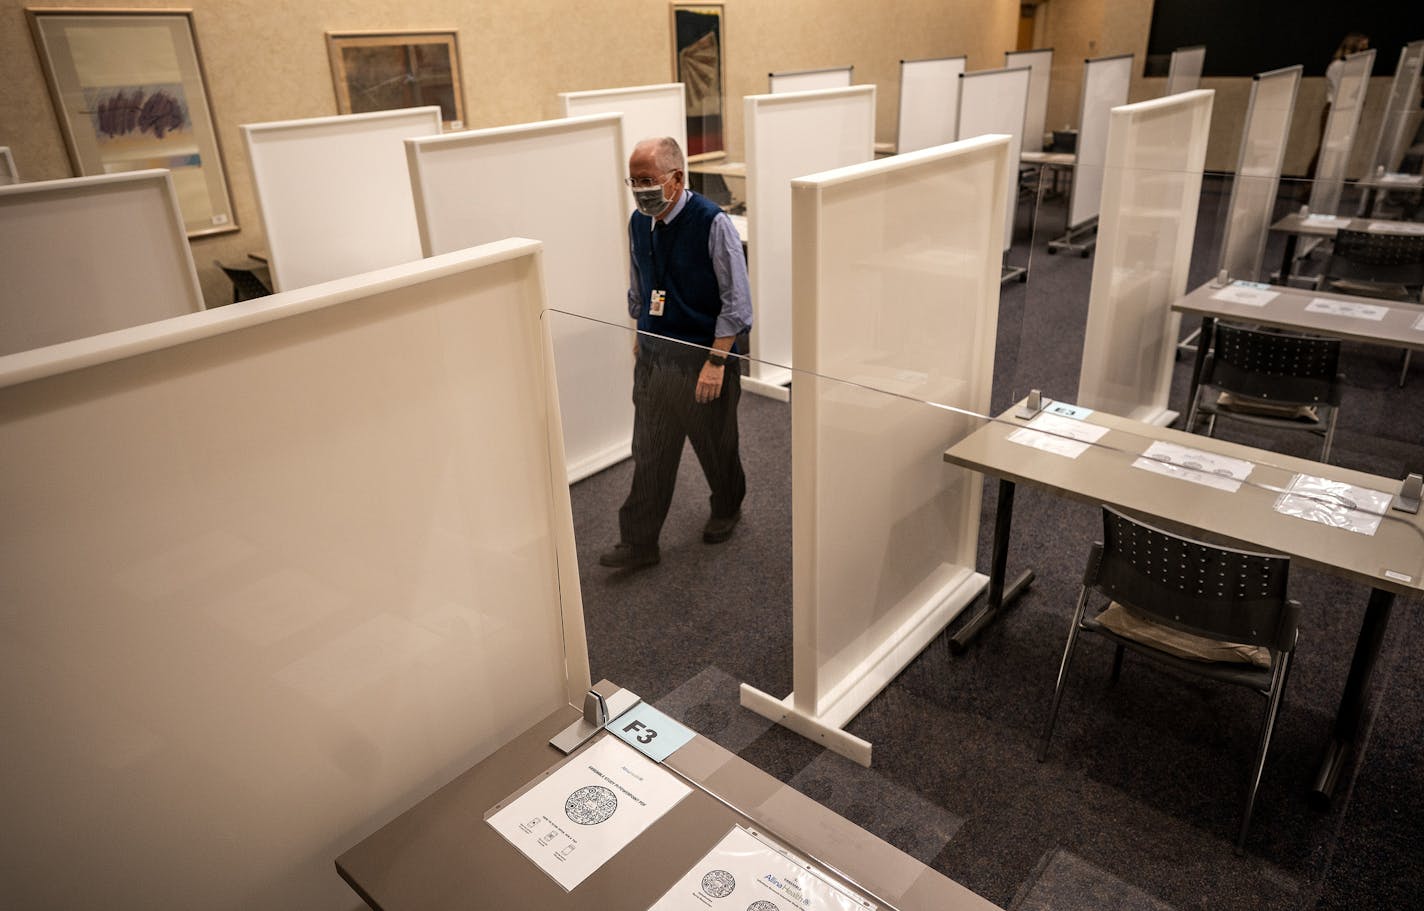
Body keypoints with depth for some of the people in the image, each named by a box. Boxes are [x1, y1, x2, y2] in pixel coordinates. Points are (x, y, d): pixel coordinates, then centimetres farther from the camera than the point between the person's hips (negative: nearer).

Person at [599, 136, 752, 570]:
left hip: (703, 359, -5)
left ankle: (726, 510, 42)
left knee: (715, 447, 15)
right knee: (649, 453, 8)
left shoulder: (712, 224, -18)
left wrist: (715, 361, -19)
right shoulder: (639, 224, 1)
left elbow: (736, 301, -16)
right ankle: (638, 542, 18)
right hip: (654, 356, 5)